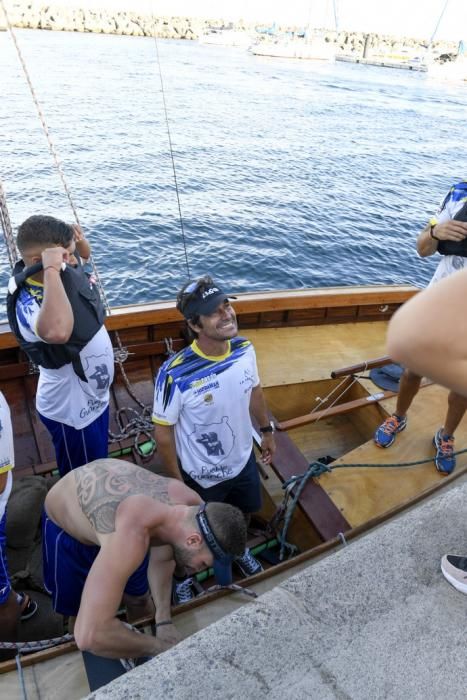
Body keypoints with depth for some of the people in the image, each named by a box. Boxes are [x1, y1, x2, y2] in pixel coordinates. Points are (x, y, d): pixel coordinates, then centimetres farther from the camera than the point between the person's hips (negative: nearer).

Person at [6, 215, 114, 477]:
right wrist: (51, 270, -46)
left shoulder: (67, 271, -9)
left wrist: (77, 241, -8)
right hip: (73, 411, -8)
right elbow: (57, 332, -58)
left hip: (93, 397, 8)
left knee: (98, 469, 32)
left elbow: (84, 251, 15)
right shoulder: (29, 304, -33)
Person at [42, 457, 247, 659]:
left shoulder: (191, 503, -24)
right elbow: (89, 634, -49)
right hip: (64, 526, -4)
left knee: (138, 600, 15)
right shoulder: (132, 534, -46)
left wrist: (163, 621, -17)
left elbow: (161, 559, -5)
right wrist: (159, 647, -33)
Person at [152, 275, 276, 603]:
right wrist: (176, 482, -12)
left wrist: (267, 430, 12)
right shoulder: (175, 374, -34)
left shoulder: (245, 349, -18)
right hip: (201, 476, -5)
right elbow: (164, 432, -20)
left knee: (244, 512, 32)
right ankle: (182, 577, 56)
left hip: (243, 460, 5)